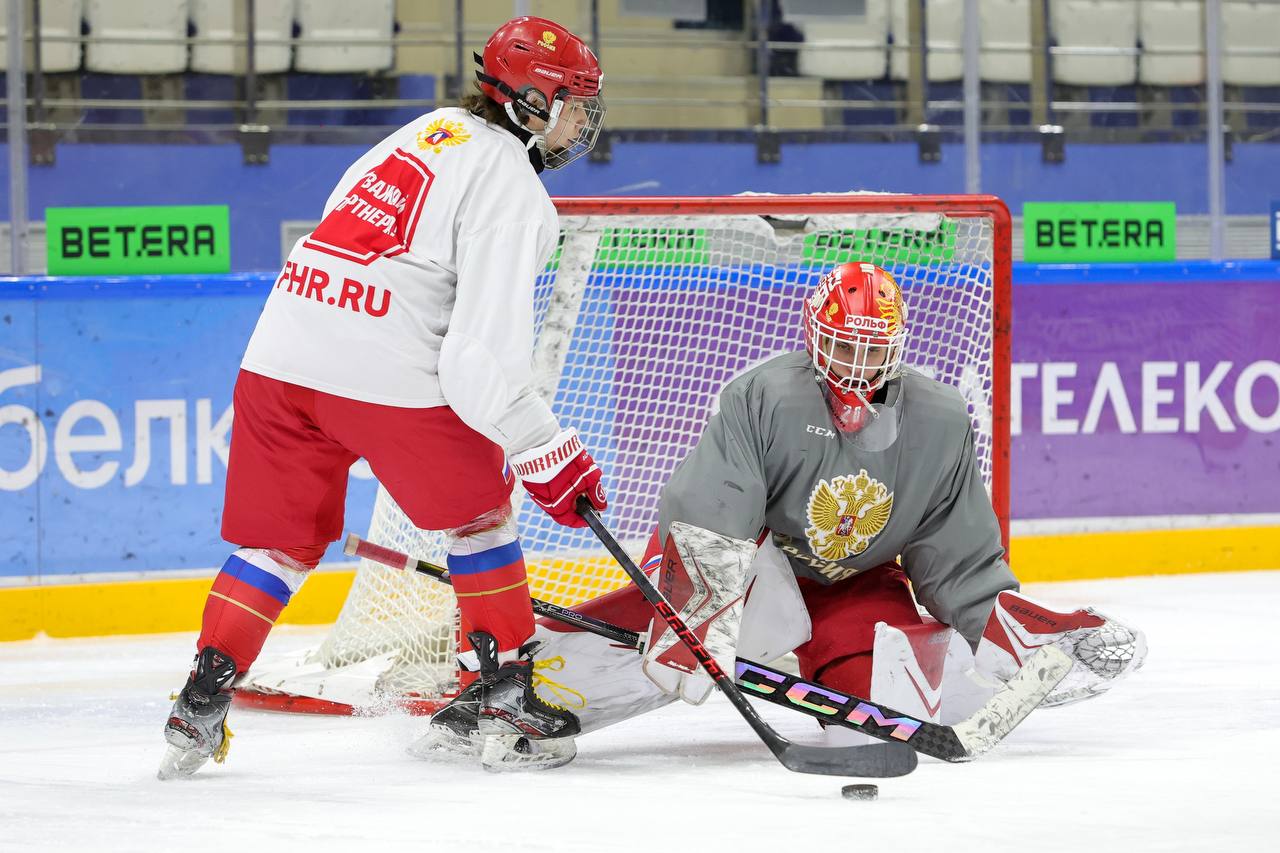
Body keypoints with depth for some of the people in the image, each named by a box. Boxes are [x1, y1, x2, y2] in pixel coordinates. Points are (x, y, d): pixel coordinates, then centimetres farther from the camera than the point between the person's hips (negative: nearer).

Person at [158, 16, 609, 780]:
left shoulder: (428, 134, 21)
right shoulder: (509, 184, -6)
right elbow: (485, 350, -13)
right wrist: (548, 454, -8)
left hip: (281, 354, 7)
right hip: (384, 373, -7)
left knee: (281, 538, 15)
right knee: (479, 508, 15)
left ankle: (203, 701, 6)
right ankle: (507, 691, 17)